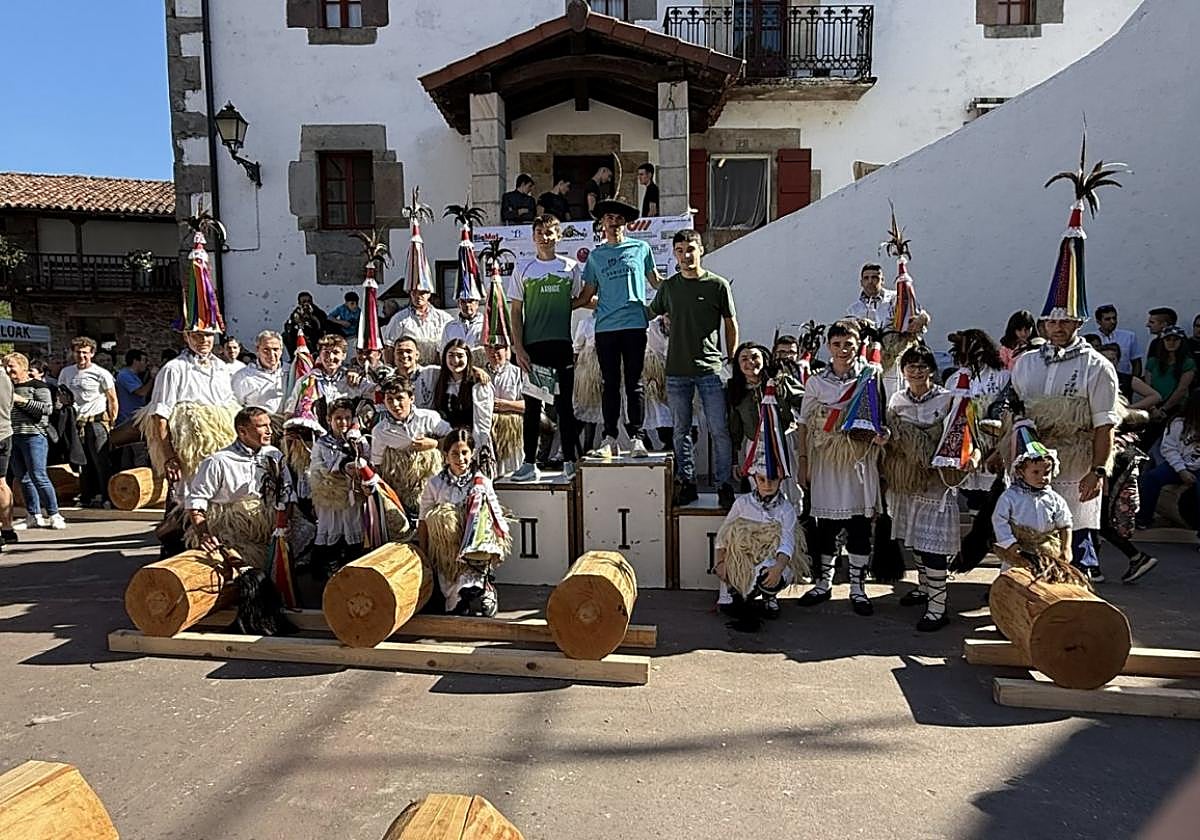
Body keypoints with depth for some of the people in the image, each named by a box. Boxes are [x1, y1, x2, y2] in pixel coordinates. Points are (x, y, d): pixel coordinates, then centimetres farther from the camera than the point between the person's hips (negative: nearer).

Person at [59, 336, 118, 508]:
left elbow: (112, 399, 1)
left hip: (96, 422, -5)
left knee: (101, 462, -6)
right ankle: (87, 498, 16)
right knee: (83, 463, 9)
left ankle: (107, 498, -2)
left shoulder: (101, 374, -3)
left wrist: (111, 422, -1)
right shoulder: (66, 373, 11)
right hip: (76, 423, 5)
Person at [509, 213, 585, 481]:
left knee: (564, 404, 4)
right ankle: (529, 464, 9)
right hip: (532, 346, 0)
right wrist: (518, 348, -4)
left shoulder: (571, 267, 8)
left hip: (562, 344, 0)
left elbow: (580, 300, 15)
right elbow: (515, 312, 5)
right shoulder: (523, 269, 7)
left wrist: (560, 308, -3)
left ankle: (570, 461, 11)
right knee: (532, 405, 3)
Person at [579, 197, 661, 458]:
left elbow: (656, 280, 16)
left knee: (634, 383, -3)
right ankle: (610, 439, 8)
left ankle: (636, 438, -1)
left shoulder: (641, 248, 10)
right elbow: (587, 294, 16)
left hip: (634, 323, -2)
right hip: (605, 327, 2)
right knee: (610, 384, 5)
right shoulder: (595, 255, 14)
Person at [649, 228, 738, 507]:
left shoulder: (718, 285, 0)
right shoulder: (668, 287, 9)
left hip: (711, 369, -3)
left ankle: (724, 485, 8)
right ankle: (687, 484, 18)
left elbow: (731, 326, 5)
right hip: (677, 371, 3)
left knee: (719, 430, -2)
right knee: (681, 431, 8)